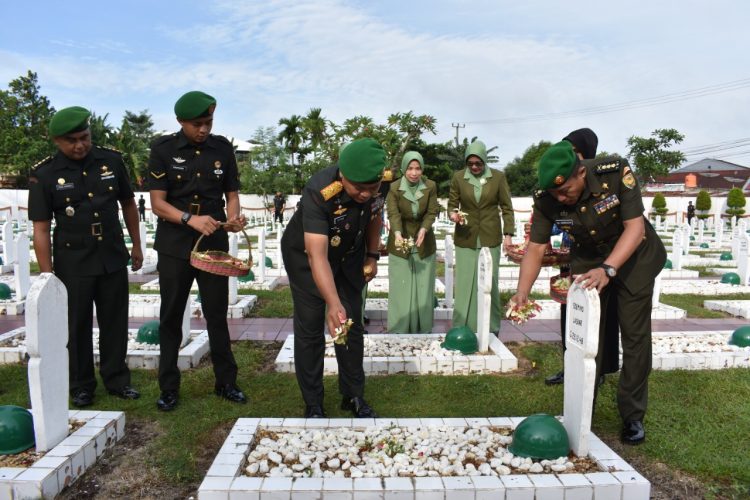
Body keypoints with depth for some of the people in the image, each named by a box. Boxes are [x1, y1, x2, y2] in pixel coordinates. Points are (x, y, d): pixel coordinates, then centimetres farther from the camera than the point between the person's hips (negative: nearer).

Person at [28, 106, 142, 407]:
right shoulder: (44, 175, -7)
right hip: (73, 264, -2)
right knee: (77, 326, 7)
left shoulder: (111, 161, 0)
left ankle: (117, 380, 25)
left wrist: (136, 244, 13)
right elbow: (41, 229, -7)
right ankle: (81, 387, 24)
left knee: (115, 322, 11)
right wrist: (47, 275, -10)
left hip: (113, 258, 2)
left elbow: (128, 204, 12)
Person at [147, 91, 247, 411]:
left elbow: (232, 193, 9)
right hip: (174, 246, -1)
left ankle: (226, 382, 21)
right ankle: (169, 388, 21)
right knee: (171, 318, 8)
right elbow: (157, 203, -8)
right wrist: (191, 219, -24)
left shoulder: (222, 148, 3)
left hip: (214, 244, 1)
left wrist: (233, 217, -12)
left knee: (217, 315, 7)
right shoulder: (163, 149, -4)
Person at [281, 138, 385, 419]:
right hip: (306, 257, -4)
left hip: (350, 257, 5)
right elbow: (317, 256, -46)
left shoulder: (379, 185, -23)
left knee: (352, 327, 7)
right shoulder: (319, 193, -39)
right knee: (310, 331, -2)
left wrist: (372, 255, -1)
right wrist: (333, 304, -58)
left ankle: (354, 397, 23)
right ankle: (313, 406, 14)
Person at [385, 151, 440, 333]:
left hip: (424, 244, 1)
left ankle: (423, 331, 19)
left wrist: (423, 229, -27)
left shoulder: (430, 187, -6)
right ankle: (399, 333, 12)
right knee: (401, 290, 2)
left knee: (423, 289, 6)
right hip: (400, 244, -1)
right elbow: (393, 214, -19)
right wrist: (397, 234, -39)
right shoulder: (394, 188, -11)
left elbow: (432, 212, -7)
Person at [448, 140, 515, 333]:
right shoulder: (458, 177, 1)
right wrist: (453, 214, -15)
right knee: (464, 284, 0)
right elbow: (452, 204, 8)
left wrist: (508, 234, -3)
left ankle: (491, 329, 16)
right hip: (465, 239, 0)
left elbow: (506, 207, 4)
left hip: (490, 238, 0)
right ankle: (461, 329, 10)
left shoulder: (498, 177, 0)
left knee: (489, 283, 4)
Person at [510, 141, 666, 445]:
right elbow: (536, 248, -19)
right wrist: (522, 292, -33)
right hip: (587, 260, 2)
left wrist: (607, 270, -44)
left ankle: (632, 416, 16)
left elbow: (635, 227, -30)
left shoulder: (616, 173, -31)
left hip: (632, 256, -2)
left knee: (635, 337, 1)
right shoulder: (545, 198, -23)